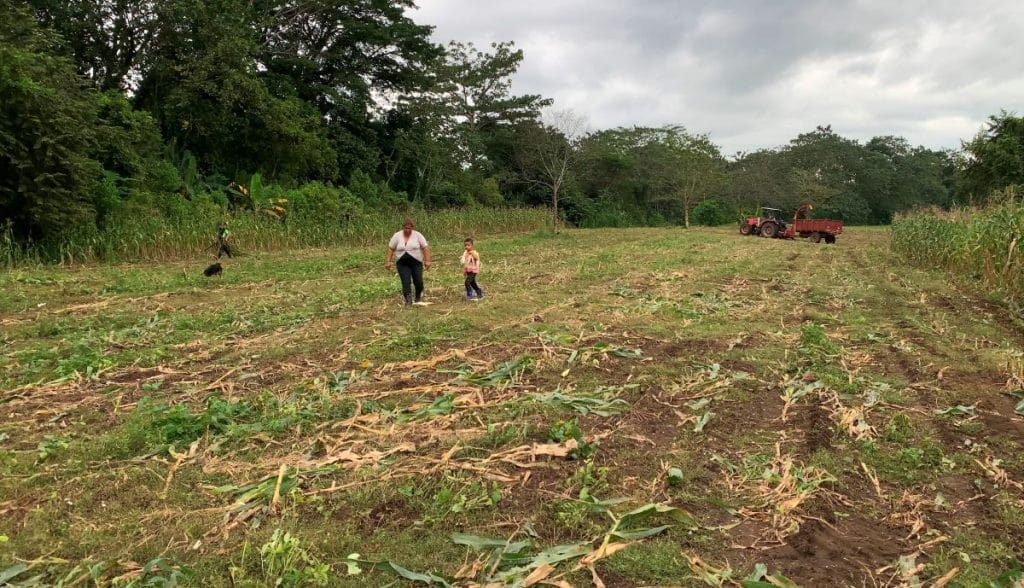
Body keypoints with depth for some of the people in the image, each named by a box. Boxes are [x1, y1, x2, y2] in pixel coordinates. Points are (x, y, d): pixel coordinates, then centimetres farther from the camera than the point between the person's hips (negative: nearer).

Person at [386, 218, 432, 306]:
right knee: (406, 282, -9)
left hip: (416, 262, 0)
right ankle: (408, 300, -5)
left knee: (418, 281, 0)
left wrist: (427, 260, -8)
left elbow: (425, 247, -2)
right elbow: (391, 248, 5)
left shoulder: (418, 235, -3)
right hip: (402, 263, 1)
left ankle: (418, 297, 27)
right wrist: (388, 261, 1)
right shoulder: (397, 236, 0)